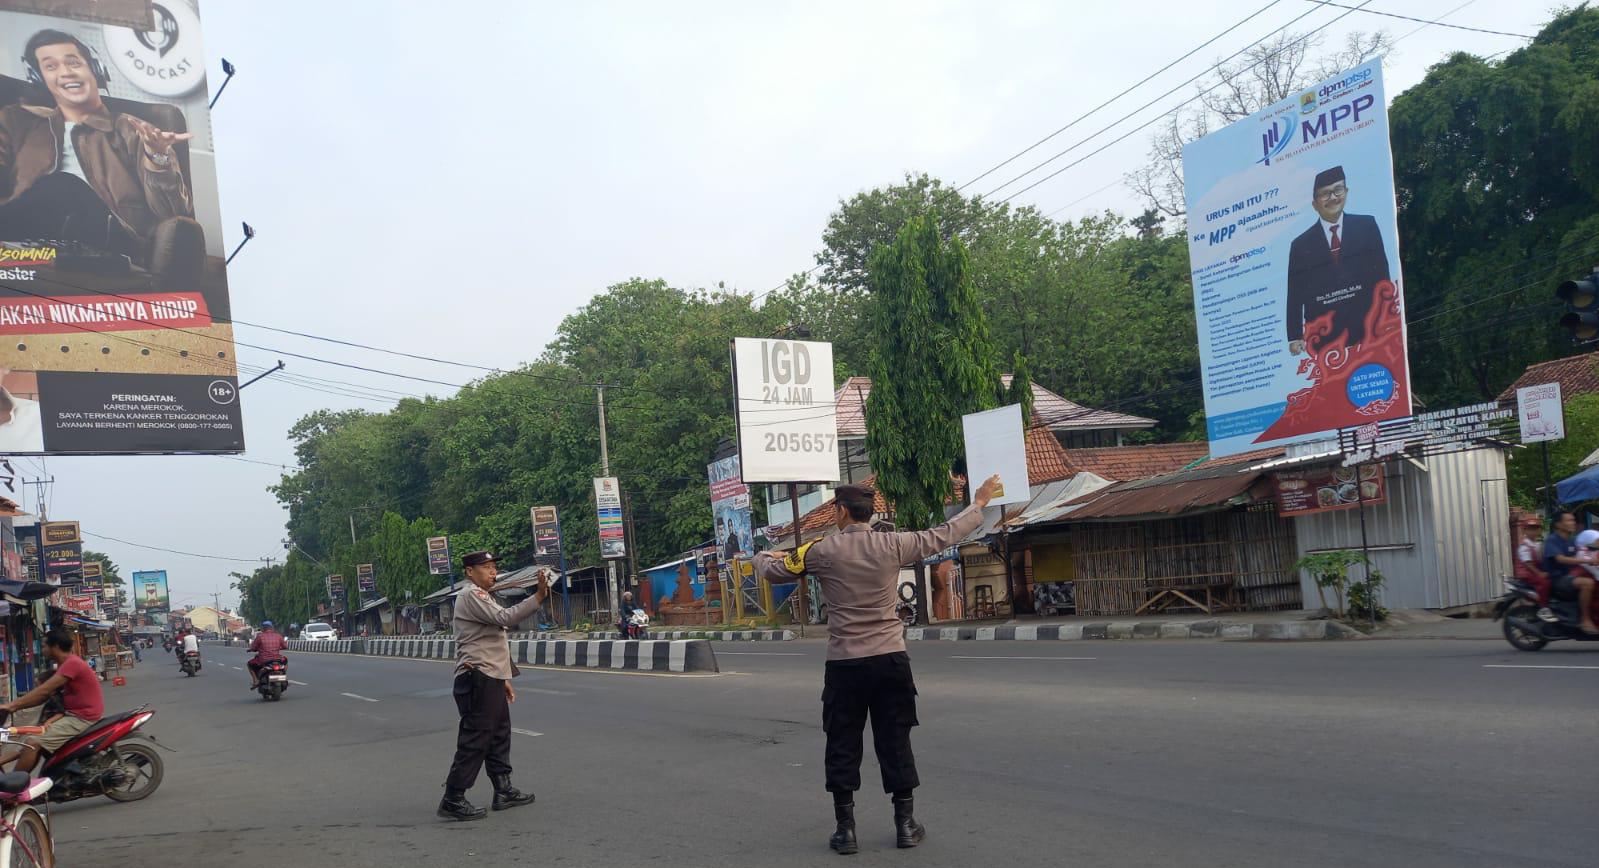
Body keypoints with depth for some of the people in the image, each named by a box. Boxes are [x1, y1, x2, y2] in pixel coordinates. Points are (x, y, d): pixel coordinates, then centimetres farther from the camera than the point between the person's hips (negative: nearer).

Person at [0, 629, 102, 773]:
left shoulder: (72, 663, -17)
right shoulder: (66, 664, 17)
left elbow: (44, 691, -19)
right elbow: (48, 694, 12)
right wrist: (15, 705, 3)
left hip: (83, 718, -11)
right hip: (75, 715, 11)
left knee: (33, 743, -17)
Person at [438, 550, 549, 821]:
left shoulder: (483, 597, 22)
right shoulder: (471, 595, -12)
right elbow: (505, 618, -27)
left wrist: (503, 678, 24)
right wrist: (539, 597, -31)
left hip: (490, 679, 11)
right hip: (478, 678, -11)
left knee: (499, 735, 14)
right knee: (475, 739, -9)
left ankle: (503, 791, 22)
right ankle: (453, 800, -5)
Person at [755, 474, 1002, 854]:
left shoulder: (823, 551, -4)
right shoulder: (892, 544, -2)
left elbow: (773, 571, 10)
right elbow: (944, 535, 9)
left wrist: (762, 557, 34)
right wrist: (979, 503, 24)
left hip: (845, 663, -1)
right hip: (890, 659, 2)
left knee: (843, 747, 8)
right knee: (895, 742, 10)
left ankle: (846, 829, 12)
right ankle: (906, 824, 17)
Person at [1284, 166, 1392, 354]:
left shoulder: (1367, 226, 10)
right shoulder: (1301, 246, 9)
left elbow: (1381, 270, 6)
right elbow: (1295, 296, 7)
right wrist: (1295, 337, 0)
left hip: (1368, 330, 0)